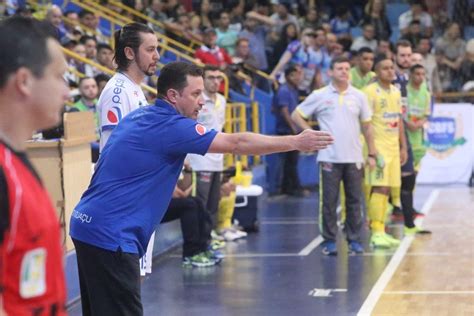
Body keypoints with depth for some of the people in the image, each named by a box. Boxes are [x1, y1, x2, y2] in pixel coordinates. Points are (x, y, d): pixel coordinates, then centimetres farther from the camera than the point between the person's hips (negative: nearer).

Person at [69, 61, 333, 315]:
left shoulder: (140, 116, 11)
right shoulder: (171, 126, -15)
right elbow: (237, 143, -16)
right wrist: (296, 142, -12)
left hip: (89, 225, 10)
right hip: (111, 235, -10)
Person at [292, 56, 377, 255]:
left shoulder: (359, 96, 7)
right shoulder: (320, 96, 1)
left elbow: (367, 127, 11)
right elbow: (296, 115, 7)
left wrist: (372, 154, 6)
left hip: (354, 157, 2)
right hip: (329, 157, -2)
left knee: (354, 201, 4)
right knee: (329, 201, 0)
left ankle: (354, 240, 12)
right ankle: (329, 241, 8)